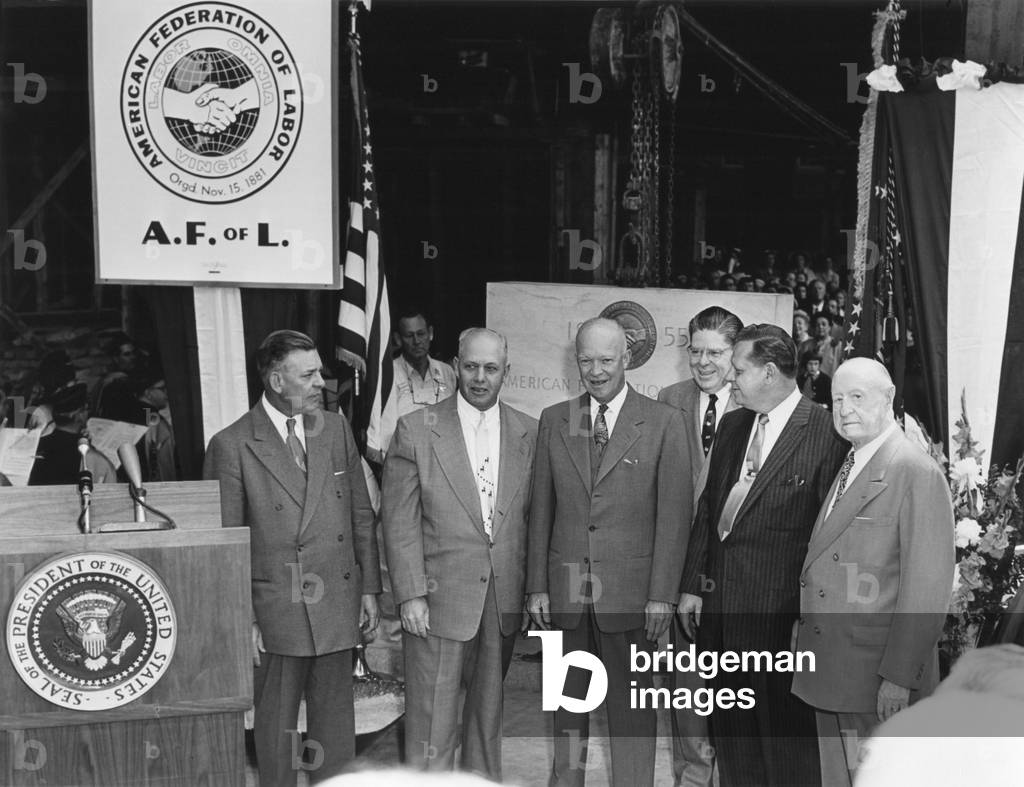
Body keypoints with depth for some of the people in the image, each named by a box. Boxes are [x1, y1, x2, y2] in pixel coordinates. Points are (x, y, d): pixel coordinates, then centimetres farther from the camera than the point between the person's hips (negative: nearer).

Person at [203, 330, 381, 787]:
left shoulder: (336, 428, 6)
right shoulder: (231, 445, -8)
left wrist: (369, 588, 7)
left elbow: (361, 515, 10)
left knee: (336, 722, 14)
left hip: (338, 603, 4)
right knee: (276, 724, 11)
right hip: (275, 609, -4)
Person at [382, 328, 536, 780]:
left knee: (489, 710, 18)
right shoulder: (416, 430, -4)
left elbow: (533, 516, 7)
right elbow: (400, 521, -6)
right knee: (432, 723, 2)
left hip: (504, 601, 3)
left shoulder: (528, 433, 5)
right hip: (439, 598, -3)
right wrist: (411, 595, -11)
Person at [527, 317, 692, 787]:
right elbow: (541, 509, 8)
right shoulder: (554, 420, 7)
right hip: (564, 589, 3)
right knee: (567, 703, 14)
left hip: (630, 591, -3)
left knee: (631, 707, 5)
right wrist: (537, 586, 4)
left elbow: (674, 513, -5)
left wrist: (662, 593, -9)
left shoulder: (664, 423, -3)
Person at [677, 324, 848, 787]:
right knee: (728, 726, 17)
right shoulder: (732, 425, 10)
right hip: (718, 603, 7)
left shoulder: (826, 434, -12)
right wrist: (692, 586, 9)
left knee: (784, 728, 6)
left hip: (780, 610, -7)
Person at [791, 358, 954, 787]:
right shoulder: (846, 469, 14)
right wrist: (805, 629, 7)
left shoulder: (916, 473, -13)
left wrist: (899, 676, -19)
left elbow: (927, 587, -18)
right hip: (829, 672, 8)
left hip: (877, 678, -8)